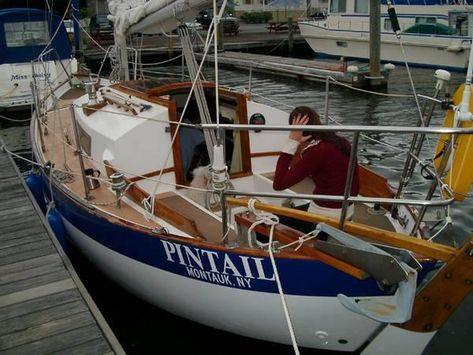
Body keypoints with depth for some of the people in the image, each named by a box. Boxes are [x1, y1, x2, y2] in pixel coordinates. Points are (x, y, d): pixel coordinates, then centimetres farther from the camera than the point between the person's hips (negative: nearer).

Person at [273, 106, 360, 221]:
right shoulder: (342, 142, 0)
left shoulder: (316, 153, -23)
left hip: (325, 216, -8)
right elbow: (355, 185, 9)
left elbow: (278, 184, -25)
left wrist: (291, 143, -23)